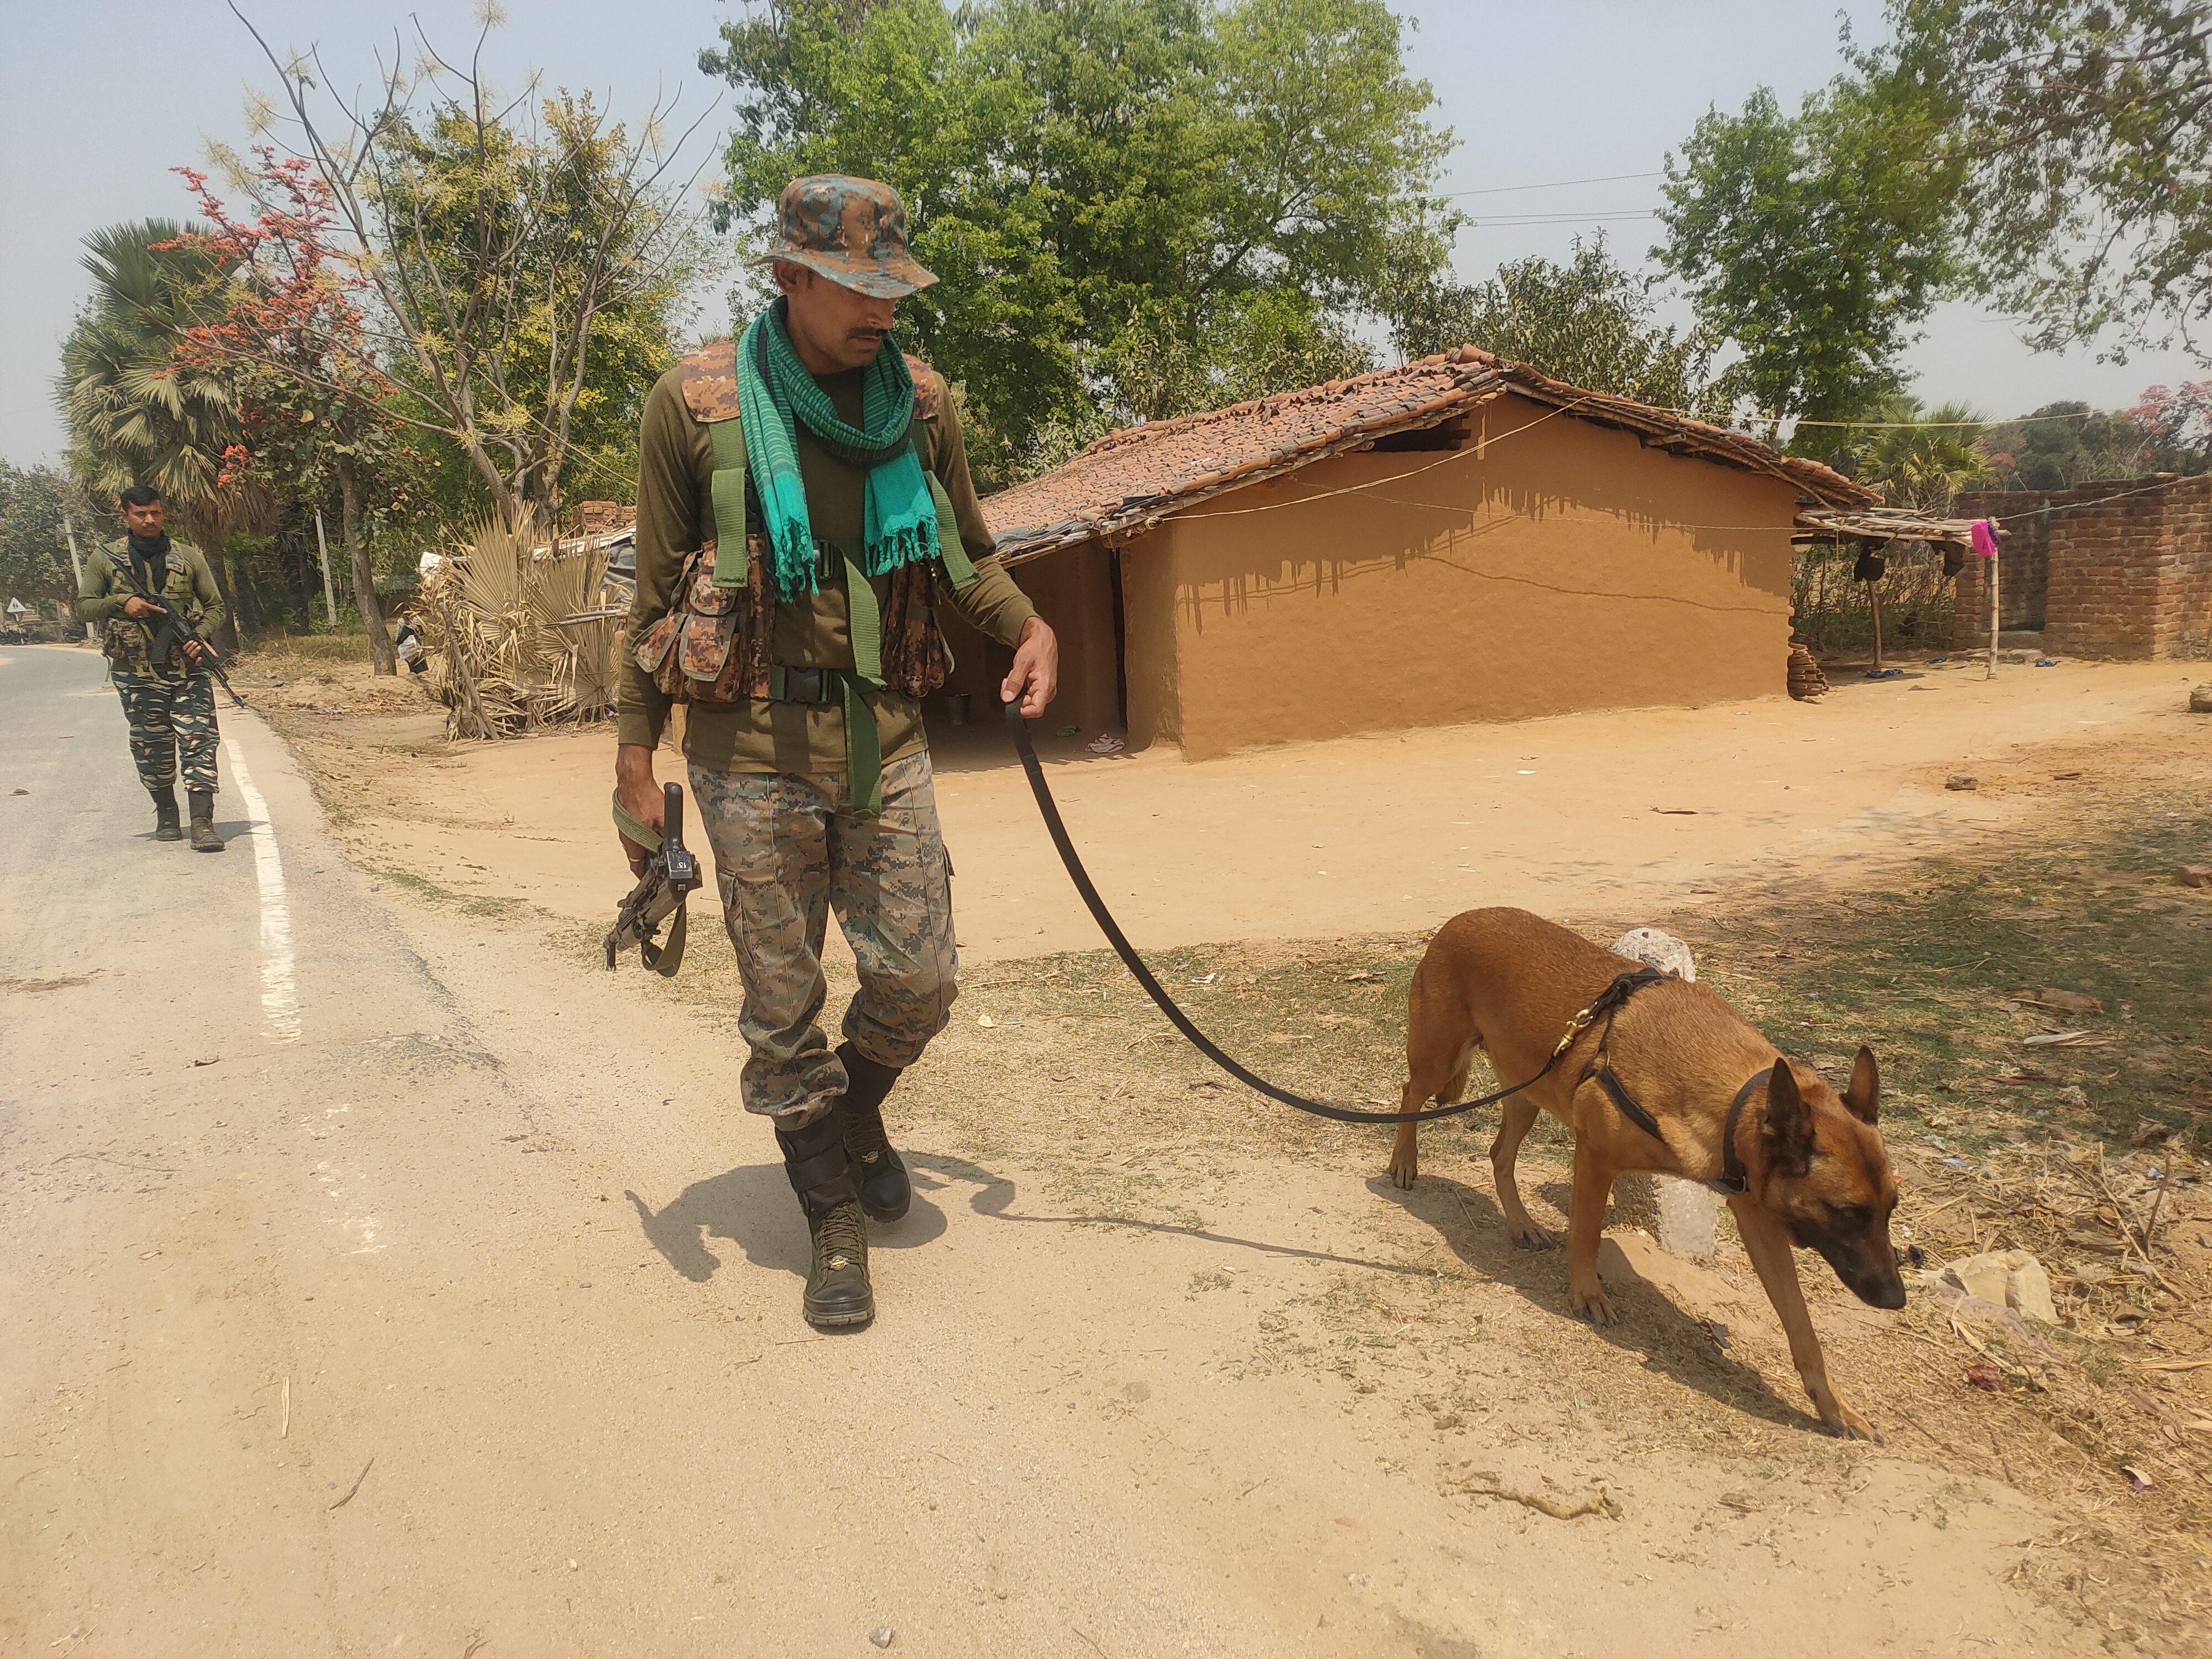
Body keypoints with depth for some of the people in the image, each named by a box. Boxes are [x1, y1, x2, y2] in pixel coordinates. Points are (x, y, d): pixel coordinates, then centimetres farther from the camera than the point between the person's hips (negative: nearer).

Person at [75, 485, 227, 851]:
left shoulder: (189, 556, 7)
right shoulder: (106, 559, 6)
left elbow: (215, 607, 11)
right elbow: (83, 608, 7)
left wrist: (200, 637, -8)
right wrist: (121, 603, -12)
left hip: (188, 668, 0)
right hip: (137, 673, 1)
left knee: (199, 740, -10)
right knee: (152, 748, 9)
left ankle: (202, 823, -15)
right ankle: (166, 814, 26)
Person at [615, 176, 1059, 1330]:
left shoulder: (919, 400, 3)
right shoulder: (696, 403, -6)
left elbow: (966, 554, 15)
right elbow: (657, 592, -1)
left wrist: (1029, 628, -5)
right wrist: (634, 757, -3)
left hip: (885, 735, 3)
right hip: (754, 746, -2)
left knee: (918, 979, 5)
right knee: (785, 1004, 6)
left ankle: (855, 1109, 39)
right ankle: (836, 1219, 26)